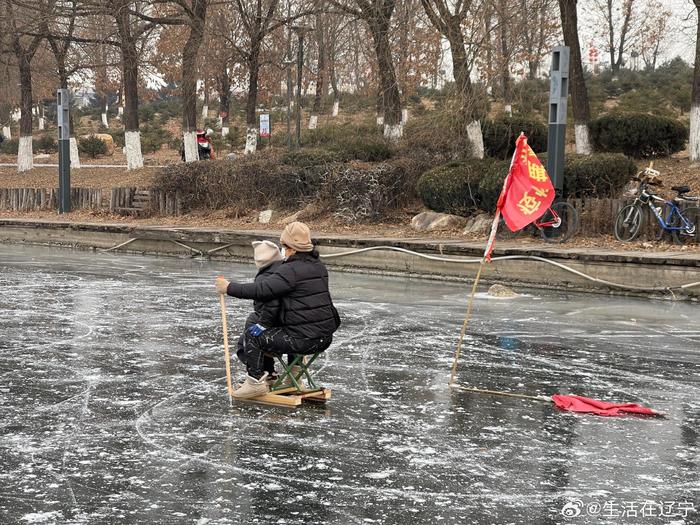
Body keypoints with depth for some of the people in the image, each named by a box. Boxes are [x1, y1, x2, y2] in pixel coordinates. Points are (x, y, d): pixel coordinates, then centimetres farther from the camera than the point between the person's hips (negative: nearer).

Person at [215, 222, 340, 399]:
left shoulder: (290, 270, -15)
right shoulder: (319, 266, 12)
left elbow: (261, 290, -20)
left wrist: (229, 288, -10)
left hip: (304, 340, -8)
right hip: (325, 338, 8)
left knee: (252, 337, 1)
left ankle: (256, 382, 4)